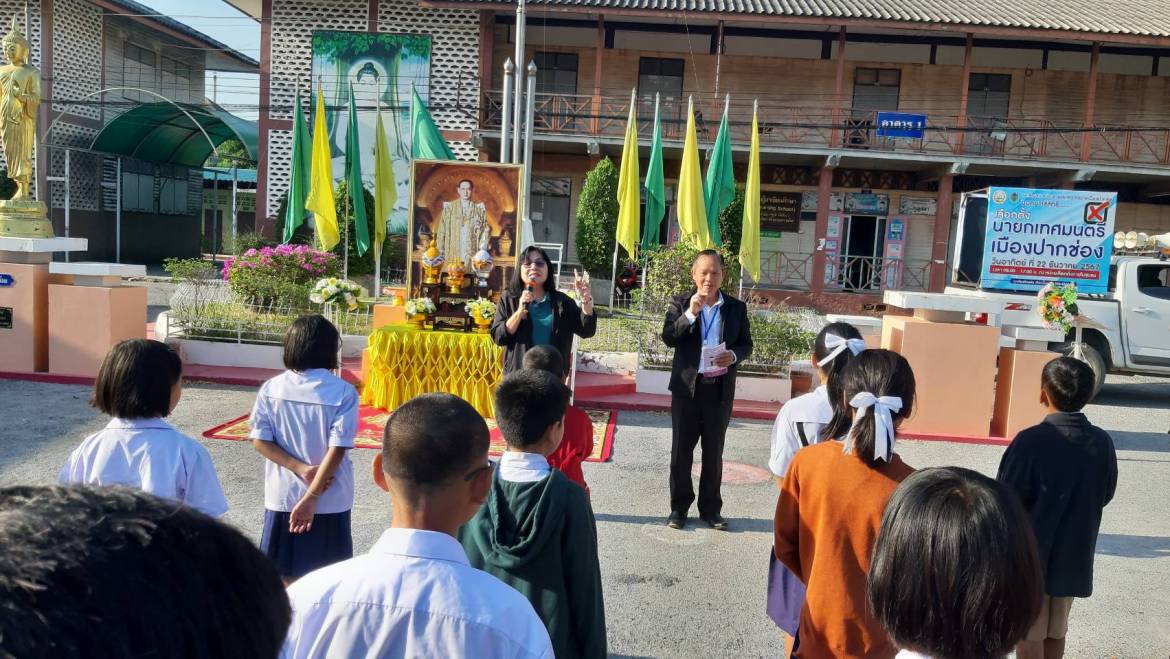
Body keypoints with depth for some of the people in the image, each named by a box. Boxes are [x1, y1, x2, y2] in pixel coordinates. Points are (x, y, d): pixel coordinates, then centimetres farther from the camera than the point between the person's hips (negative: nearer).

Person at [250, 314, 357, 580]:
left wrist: (301, 469, -8)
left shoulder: (271, 389, -3)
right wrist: (312, 496, -13)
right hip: (329, 500, -2)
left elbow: (260, 441, -6)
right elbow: (337, 448, -16)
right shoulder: (343, 392, -11)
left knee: (282, 578, 15)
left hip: (282, 497, 2)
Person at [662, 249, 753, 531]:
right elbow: (668, 339, -11)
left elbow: (746, 344, 8)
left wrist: (734, 355, -14)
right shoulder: (680, 304, -1)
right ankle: (679, 507, 18)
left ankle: (711, 508, 21)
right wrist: (690, 313, -23)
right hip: (687, 387, -1)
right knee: (682, 450, 6)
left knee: (713, 452, 10)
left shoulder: (736, 308, 4)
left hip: (720, 389, 1)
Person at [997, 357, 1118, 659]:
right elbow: (1105, 495, 9)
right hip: (1073, 555, 5)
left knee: (1029, 634, 8)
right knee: (1056, 631, 19)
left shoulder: (1031, 441, -22)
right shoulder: (1102, 442, -4)